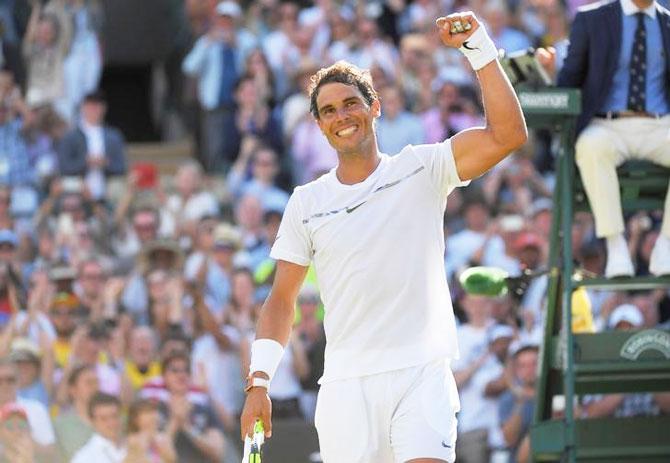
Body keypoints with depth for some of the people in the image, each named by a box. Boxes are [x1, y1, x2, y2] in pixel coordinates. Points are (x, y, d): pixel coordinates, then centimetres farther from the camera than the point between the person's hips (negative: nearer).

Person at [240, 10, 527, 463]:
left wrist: (479, 48, -13)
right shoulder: (306, 203, 11)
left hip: (421, 375, -2)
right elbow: (282, 299, 14)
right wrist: (259, 381, 4)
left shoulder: (422, 169, 5)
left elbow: (507, 135, -8)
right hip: (346, 386, 2)